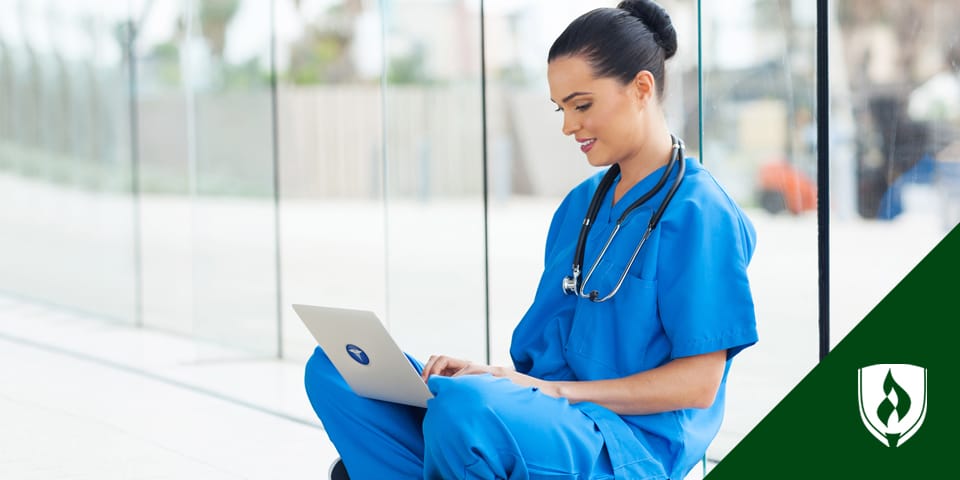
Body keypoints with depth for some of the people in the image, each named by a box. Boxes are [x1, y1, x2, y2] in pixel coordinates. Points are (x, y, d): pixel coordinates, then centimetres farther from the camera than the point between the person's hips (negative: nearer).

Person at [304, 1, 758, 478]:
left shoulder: (699, 214, -7)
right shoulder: (581, 204, 19)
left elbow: (699, 383, -11)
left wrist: (560, 390, -16)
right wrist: (491, 374, -1)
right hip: (552, 421, 9)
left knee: (464, 407, -39)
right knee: (335, 368, -4)